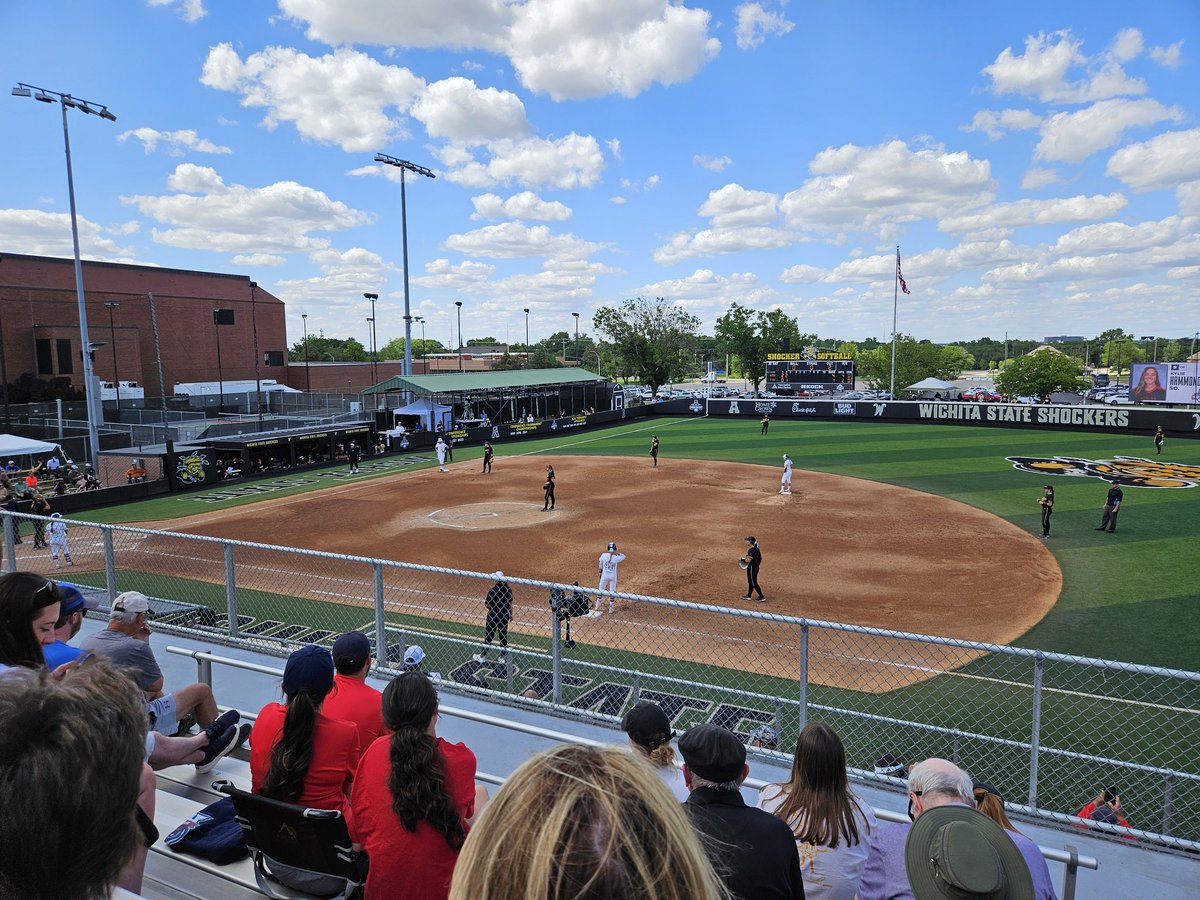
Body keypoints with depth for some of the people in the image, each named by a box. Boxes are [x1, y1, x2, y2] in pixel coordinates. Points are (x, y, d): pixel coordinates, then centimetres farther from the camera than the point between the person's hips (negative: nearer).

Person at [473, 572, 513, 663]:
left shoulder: (493, 590, -19)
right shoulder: (508, 590, -3)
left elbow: (487, 605, -15)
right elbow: (510, 603, 6)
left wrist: (484, 601, 7)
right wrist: (511, 614, 18)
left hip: (493, 615, -5)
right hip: (505, 615, 5)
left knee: (489, 635, 6)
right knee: (503, 635, 15)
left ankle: (482, 656, 15)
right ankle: (503, 656, 23)